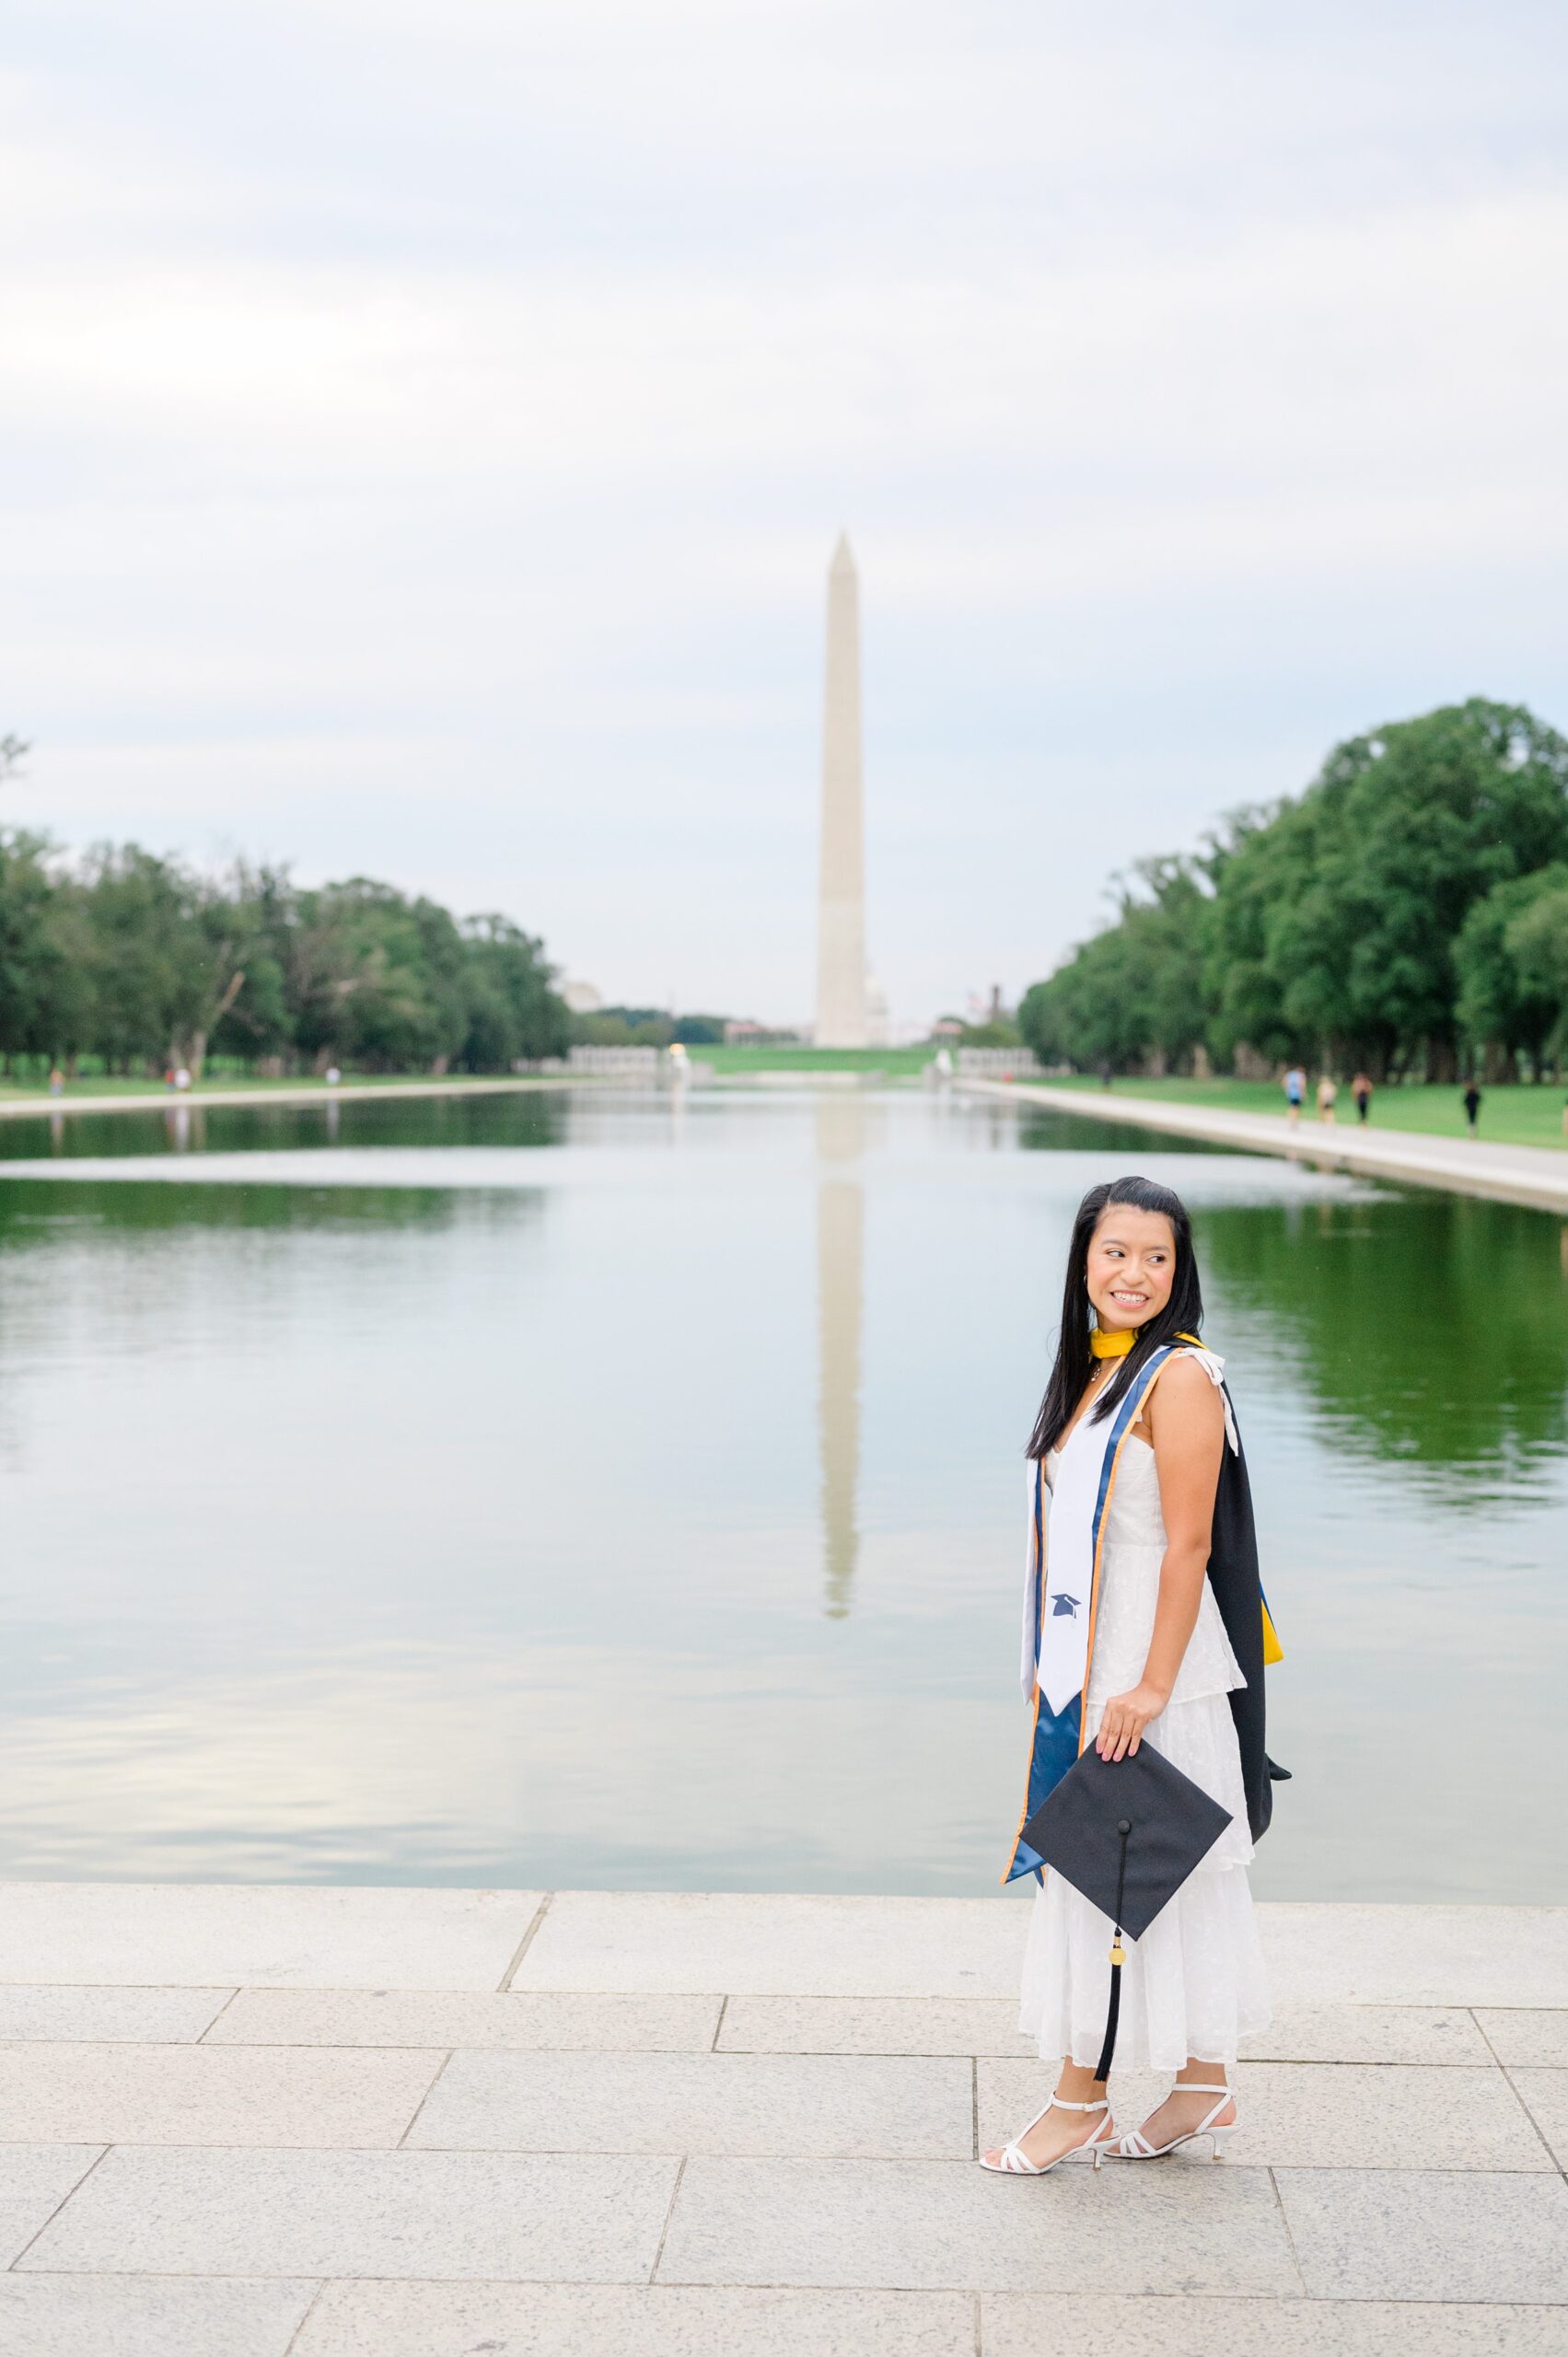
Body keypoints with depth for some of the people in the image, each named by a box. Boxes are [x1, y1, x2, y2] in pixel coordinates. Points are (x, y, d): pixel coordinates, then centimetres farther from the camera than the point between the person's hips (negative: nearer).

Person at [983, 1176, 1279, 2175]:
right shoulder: (1092, 1370, 10)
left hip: (1153, 1679, -8)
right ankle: (1205, 2087, 26)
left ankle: (1081, 2101, 13)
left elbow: (1189, 1544, -18)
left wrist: (1149, 1690, -20)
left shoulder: (1180, 1376, -14)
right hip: (1089, 1673, 8)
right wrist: (1059, 1674, 15)